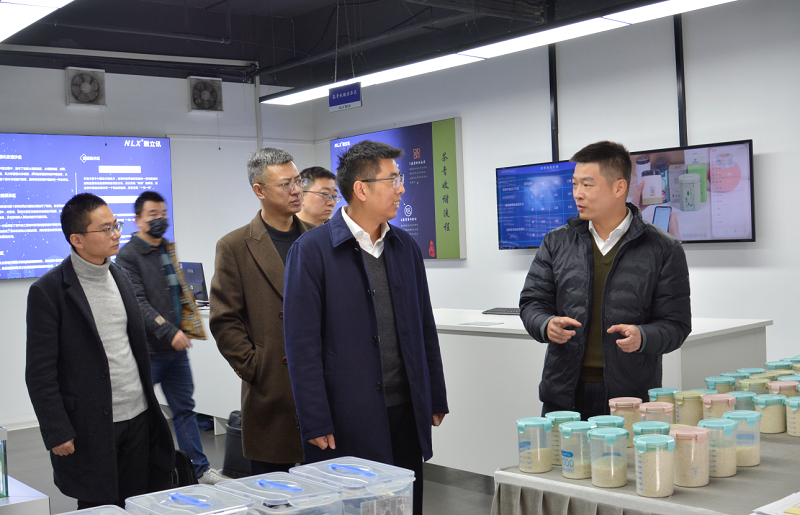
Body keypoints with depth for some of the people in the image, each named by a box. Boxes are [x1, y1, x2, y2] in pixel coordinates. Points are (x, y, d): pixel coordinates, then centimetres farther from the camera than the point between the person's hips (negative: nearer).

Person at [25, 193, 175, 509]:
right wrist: (57, 433, -13)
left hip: (139, 419, 6)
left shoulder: (119, 276, 10)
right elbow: (40, 373, -11)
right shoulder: (48, 291, -11)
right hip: (91, 429, -6)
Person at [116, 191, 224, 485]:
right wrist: (169, 332, -25)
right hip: (148, 350, -7)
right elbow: (139, 303, -18)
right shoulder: (128, 256, -9)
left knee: (185, 408, 11)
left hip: (176, 348, 7)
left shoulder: (169, 250, 14)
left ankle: (200, 469, 16)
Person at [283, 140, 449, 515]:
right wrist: (315, 423, -12)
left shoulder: (406, 247, 9)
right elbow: (302, 345, -11)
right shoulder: (312, 251, -9)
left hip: (407, 414, 5)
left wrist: (436, 400, 12)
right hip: (347, 418, -5)